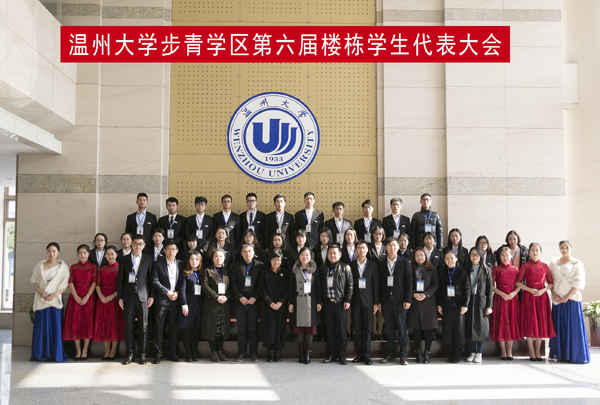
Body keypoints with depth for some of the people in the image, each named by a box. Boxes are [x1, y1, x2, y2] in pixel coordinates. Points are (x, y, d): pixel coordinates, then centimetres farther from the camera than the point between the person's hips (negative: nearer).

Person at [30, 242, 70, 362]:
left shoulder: (63, 266, 3)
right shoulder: (40, 265, 10)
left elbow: (66, 284, 0)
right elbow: (34, 280, 10)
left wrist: (55, 294, -13)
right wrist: (39, 291, -8)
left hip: (55, 299, -2)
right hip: (41, 300, 2)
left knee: (56, 326, -4)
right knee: (40, 326, 1)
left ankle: (56, 354, 3)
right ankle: (40, 354, 8)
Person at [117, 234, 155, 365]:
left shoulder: (148, 260, 7)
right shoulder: (124, 260, 10)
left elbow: (151, 279, 6)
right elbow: (120, 280, 9)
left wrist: (152, 296, -1)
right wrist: (120, 297, 3)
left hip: (143, 296, -1)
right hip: (128, 297, 1)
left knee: (143, 327, 0)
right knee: (128, 326, 2)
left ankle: (143, 354, 8)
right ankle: (130, 353, 11)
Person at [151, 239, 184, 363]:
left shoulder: (181, 264, 11)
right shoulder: (158, 264, 3)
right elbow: (155, 281, -4)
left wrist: (177, 293, -6)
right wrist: (167, 292, -11)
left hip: (175, 301, 2)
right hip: (161, 301, -2)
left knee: (173, 328, 6)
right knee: (159, 328, -1)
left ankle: (172, 353, 15)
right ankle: (158, 354, 5)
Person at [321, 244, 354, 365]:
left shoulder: (345, 268, 1)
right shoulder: (323, 268, 10)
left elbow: (350, 285, -2)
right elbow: (321, 285, 12)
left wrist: (347, 300, -8)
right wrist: (320, 301, 6)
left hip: (341, 303, -3)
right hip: (328, 303, 3)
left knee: (342, 330, 0)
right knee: (330, 329, 7)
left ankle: (342, 355, 9)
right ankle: (331, 354, 16)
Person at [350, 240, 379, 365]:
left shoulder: (373, 265, 5)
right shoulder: (351, 265, 7)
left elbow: (376, 285, 4)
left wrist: (376, 303, -1)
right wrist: (348, 302, 0)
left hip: (368, 301, -1)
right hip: (355, 302, 1)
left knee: (367, 329, -2)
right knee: (358, 330, 4)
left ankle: (366, 355, 4)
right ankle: (359, 354, 11)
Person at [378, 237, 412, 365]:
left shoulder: (405, 263, 3)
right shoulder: (381, 264, 10)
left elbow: (409, 282, 0)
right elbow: (379, 283, 10)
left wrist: (408, 300, -7)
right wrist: (379, 301, 4)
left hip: (400, 300, -2)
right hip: (386, 300, 2)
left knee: (402, 329, -1)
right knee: (389, 329, 6)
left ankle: (403, 355, 6)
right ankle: (389, 354, 14)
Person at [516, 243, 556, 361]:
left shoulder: (545, 266, 9)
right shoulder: (525, 266, 3)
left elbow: (551, 283, 7)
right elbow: (518, 282, -2)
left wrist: (543, 290, -11)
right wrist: (530, 289, -13)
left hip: (542, 296, 2)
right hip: (529, 296, -2)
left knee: (541, 322, 2)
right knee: (530, 322, -3)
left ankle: (538, 351, 10)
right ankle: (531, 351, 4)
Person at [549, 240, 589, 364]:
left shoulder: (577, 263, 4)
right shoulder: (554, 263, 12)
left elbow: (579, 282, -4)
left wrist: (567, 296, -13)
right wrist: (554, 293, -7)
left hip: (572, 298, -2)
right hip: (558, 299, 3)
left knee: (574, 325, -4)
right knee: (559, 326, 3)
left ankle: (576, 355, 1)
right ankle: (561, 354, 8)